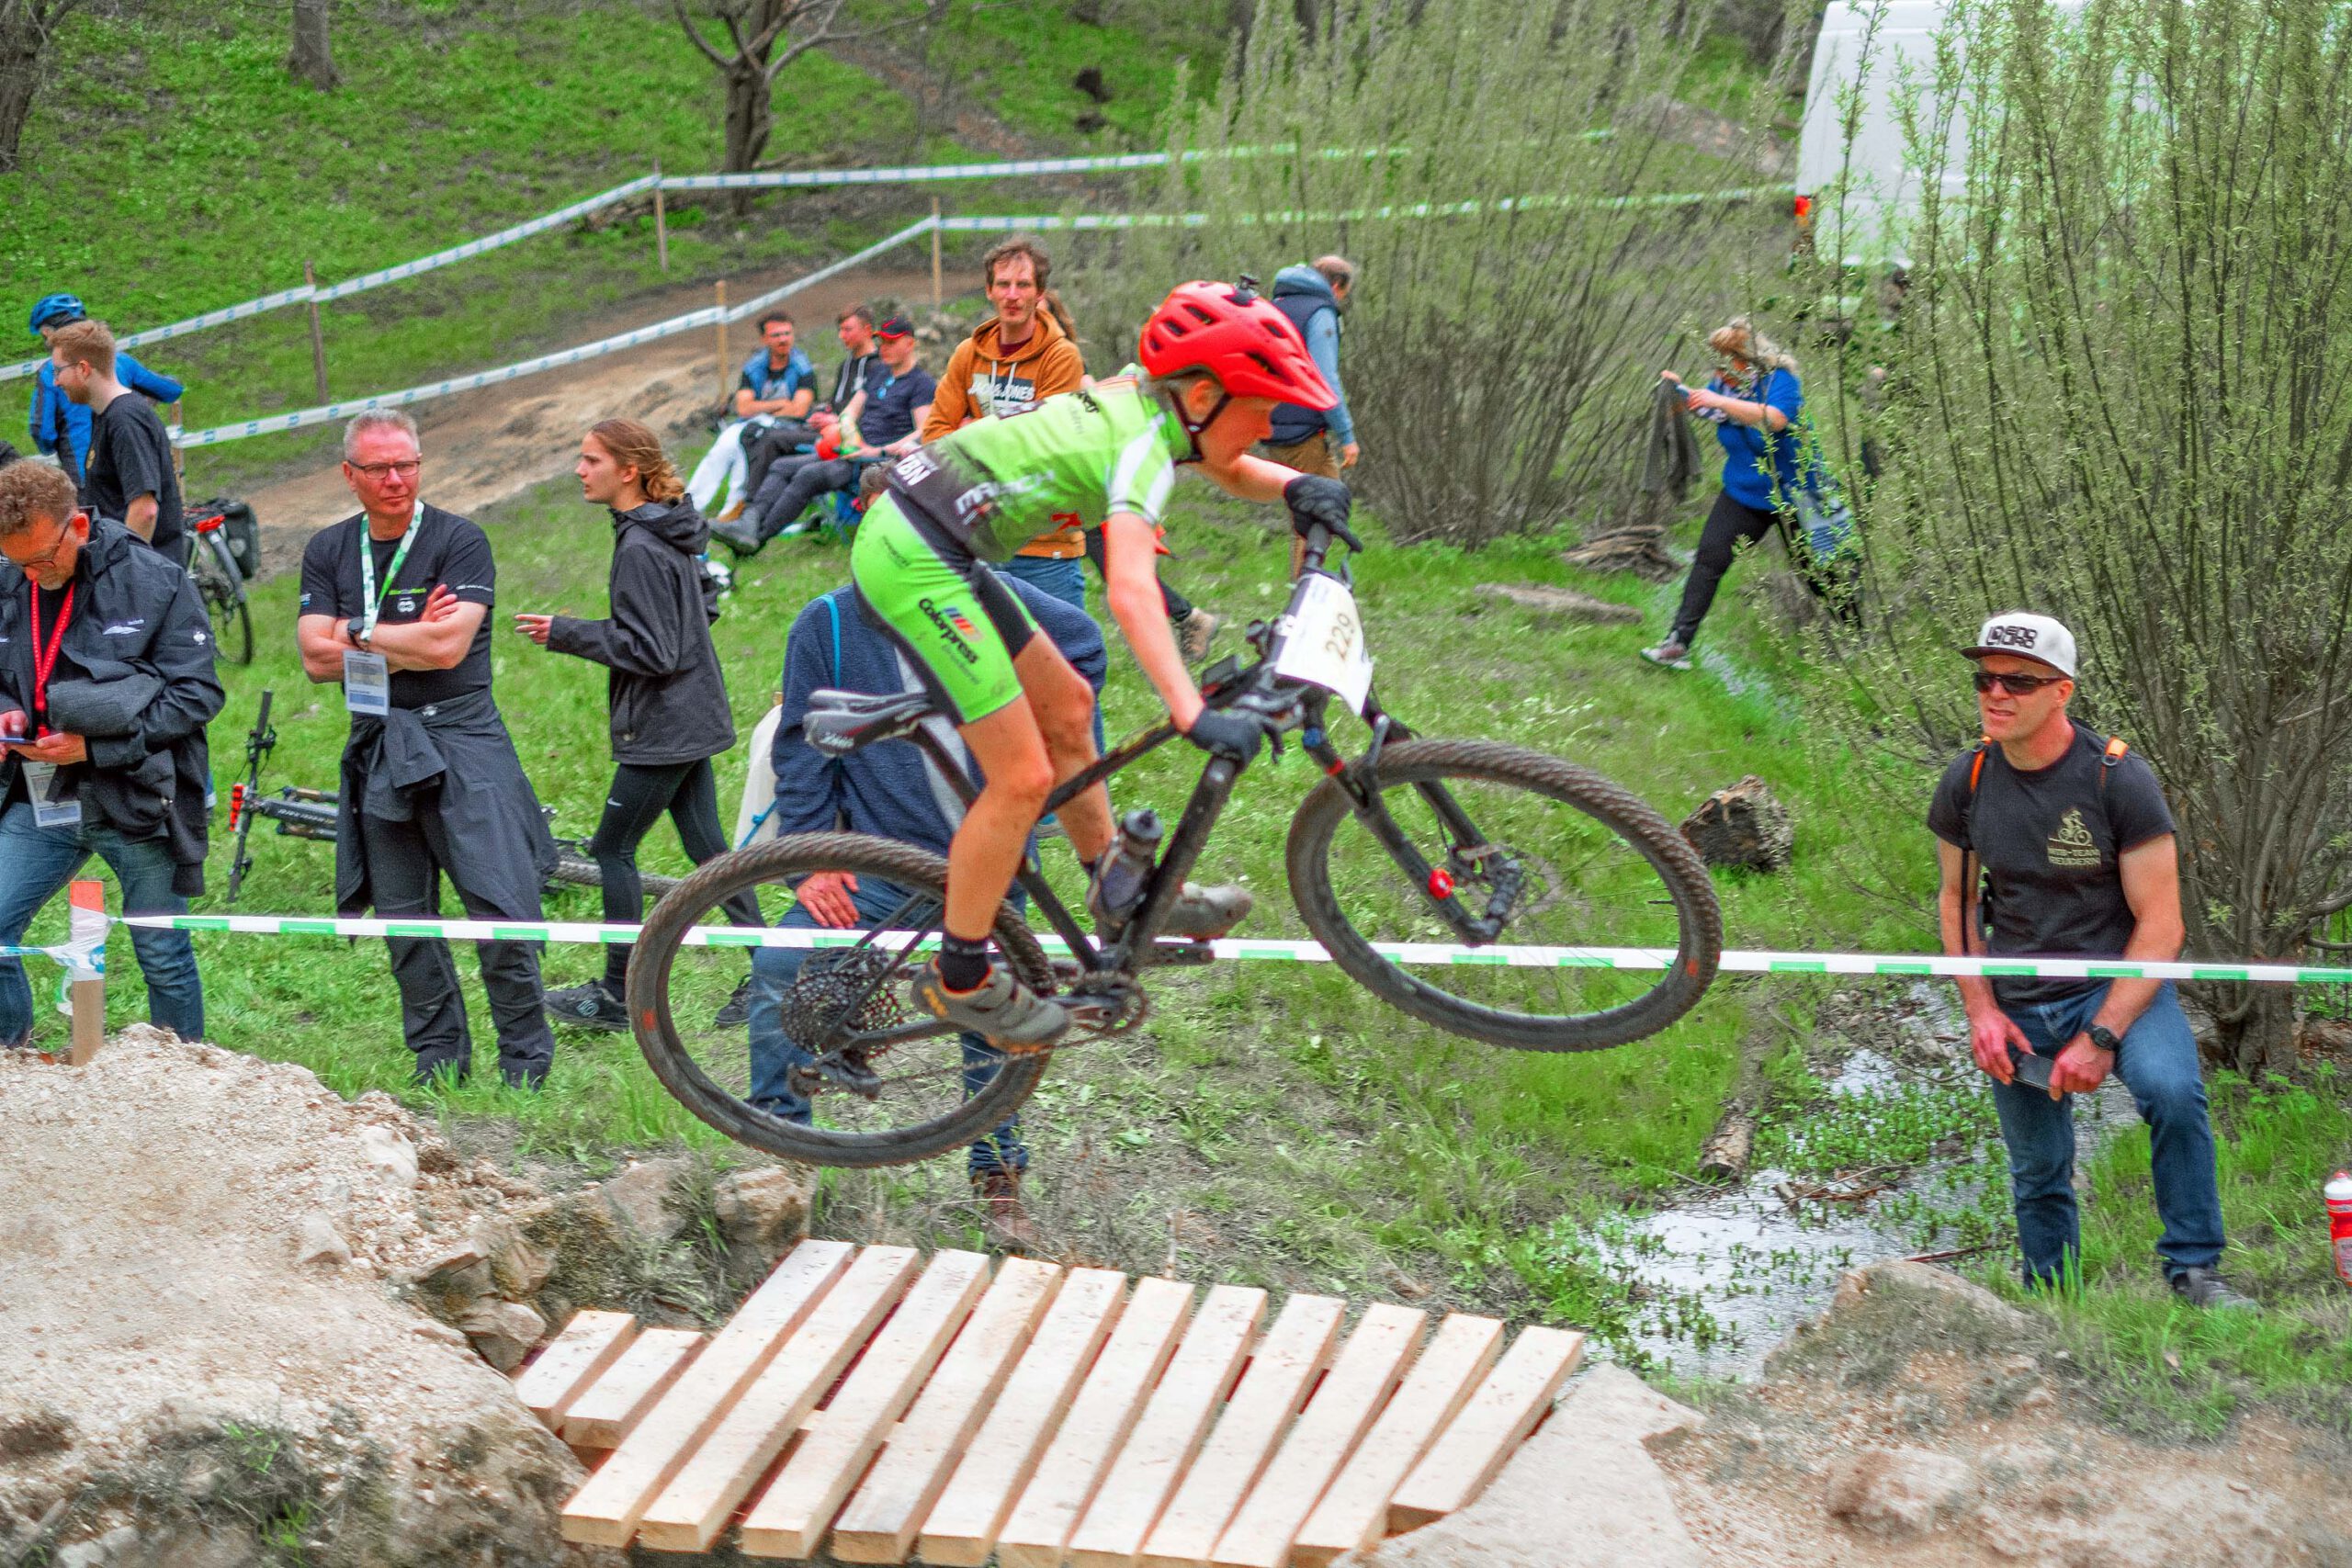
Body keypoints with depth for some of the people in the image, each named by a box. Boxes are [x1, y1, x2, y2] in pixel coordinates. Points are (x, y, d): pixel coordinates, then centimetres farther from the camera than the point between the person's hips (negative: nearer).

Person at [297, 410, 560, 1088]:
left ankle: (526, 1065, 2)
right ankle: (439, 1062, 18)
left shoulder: (460, 541, -4)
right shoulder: (328, 550, 10)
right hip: (379, 748, 4)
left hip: (461, 739, -4)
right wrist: (410, 642, -8)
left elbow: (449, 645, -16)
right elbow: (317, 659, 0)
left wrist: (358, 634, -4)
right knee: (404, 920, 7)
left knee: (503, 911, -10)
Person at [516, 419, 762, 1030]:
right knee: (705, 843, 13)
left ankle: (617, 995, 7)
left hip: (661, 727, -10)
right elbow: (705, 605, 20)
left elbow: (652, 651, -22)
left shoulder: (640, 549, -21)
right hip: (696, 716, 10)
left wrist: (568, 634, -17)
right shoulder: (675, 531, 8)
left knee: (613, 848, 0)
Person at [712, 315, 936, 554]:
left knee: (810, 475, -28)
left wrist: (881, 452, -20)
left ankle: (758, 536, -33)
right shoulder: (879, 373, 23)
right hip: (857, 452, 9)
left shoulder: (922, 383, -3)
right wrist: (852, 437, -1)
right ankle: (749, 522, -24)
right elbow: (850, 412, 22)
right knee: (782, 467, -6)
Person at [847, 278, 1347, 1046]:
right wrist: (1195, 717, -38)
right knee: (1024, 778, -6)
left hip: (908, 537, 10)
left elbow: (1231, 469, 25)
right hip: (913, 565, -10)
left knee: (1066, 707, 20)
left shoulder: (1139, 400, 8)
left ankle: (1121, 896, 33)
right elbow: (1131, 591, -30)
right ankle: (958, 978, 8)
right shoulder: (1144, 443, -17)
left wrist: (1296, 486, 2)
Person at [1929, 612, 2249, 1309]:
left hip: (2117, 982, -4)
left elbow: (2159, 925, -13)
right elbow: (1956, 900, 12)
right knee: (2039, 1174, 10)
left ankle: (2192, 1268, -17)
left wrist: (2101, 1036, -21)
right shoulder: (1967, 782, -3)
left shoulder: (2118, 778, -14)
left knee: (2171, 1089, -32)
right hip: (2016, 1001, 4)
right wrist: (1981, 1010, -2)